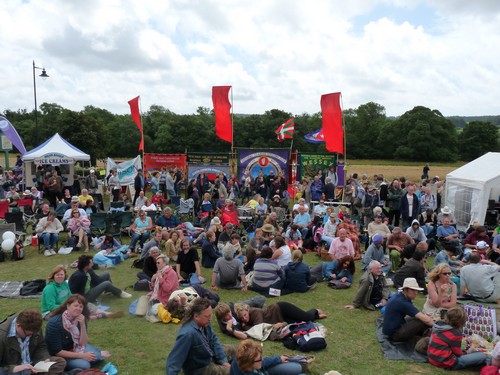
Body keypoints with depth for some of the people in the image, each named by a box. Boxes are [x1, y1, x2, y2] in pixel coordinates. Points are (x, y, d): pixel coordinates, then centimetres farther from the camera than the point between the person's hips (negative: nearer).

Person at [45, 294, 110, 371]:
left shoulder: (81, 319, -9)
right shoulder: (54, 323, -26)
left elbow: (83, 343, -9)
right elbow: (57, 352, -24)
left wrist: (82, 325, -25)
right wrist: (82, 356, -27)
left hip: (76, 348, 5)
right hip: (60, 356, -4)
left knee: (100, 356, -19)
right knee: (84, 365, -27)